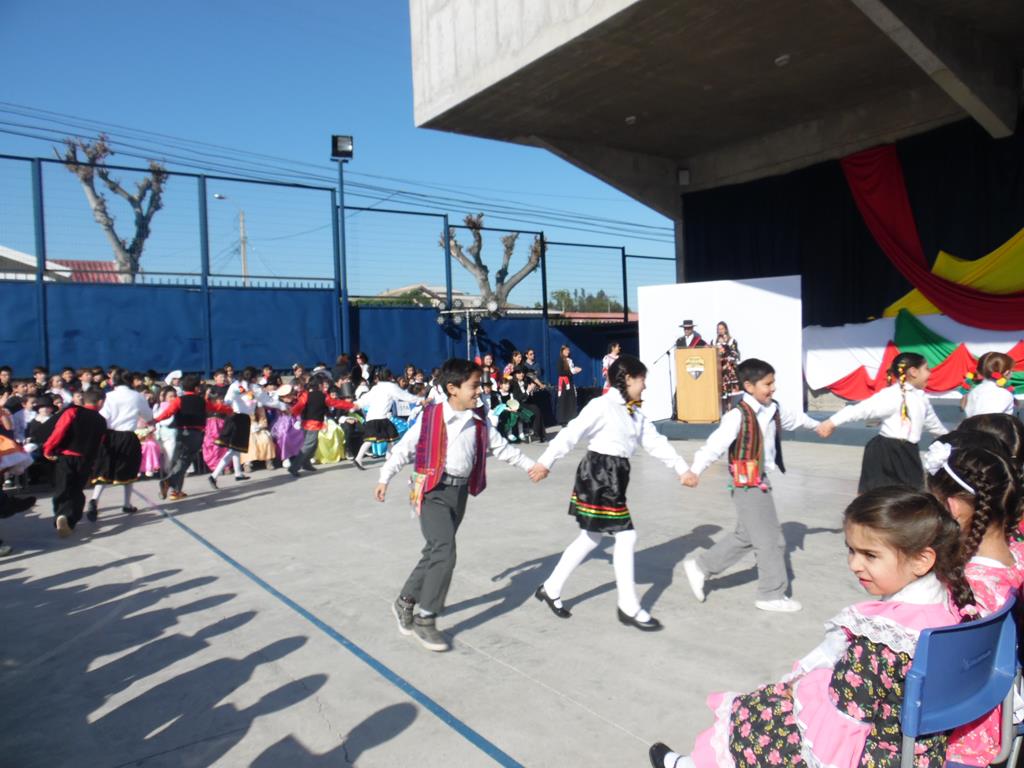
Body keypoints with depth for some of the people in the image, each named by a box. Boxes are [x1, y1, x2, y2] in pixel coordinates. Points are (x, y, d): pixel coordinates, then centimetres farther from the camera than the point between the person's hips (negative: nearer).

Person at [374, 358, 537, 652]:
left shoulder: (479, 421, 6)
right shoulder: (430, 416, -9)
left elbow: (501, 447, 14)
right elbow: (404, 448, -3)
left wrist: (530, 465, 14)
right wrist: (384, 478, -4)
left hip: (460, 492, 6)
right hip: (433, 491, -6)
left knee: (435, 552, 13)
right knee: (444, 552, -15)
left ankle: (405, 601, 33)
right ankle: (425, 618, 0)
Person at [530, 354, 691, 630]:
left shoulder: (636, 414, 13)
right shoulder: (602, 405, -15)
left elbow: (656, 442, 14)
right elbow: (571, 433, -17)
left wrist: (682, 468, 8)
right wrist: (546, 462, -18)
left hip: (615, 476, 10)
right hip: (598, 474, -10)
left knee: (590, 538, 16)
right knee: (626, 537, -5)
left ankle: (551, 589, 28)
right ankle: (629, 608, 8)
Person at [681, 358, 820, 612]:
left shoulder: (774, 410, 5)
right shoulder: (739, 416, -21)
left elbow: (794, 418, 27)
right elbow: (716, 444, -30)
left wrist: (816, 425, 44)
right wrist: (695, 470, -39)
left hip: (761, 482, 9)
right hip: (747, 484, -9)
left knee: (745, 536, 17)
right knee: (770, 540, 1)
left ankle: (701, 567, 28)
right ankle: (772, 595, 18)